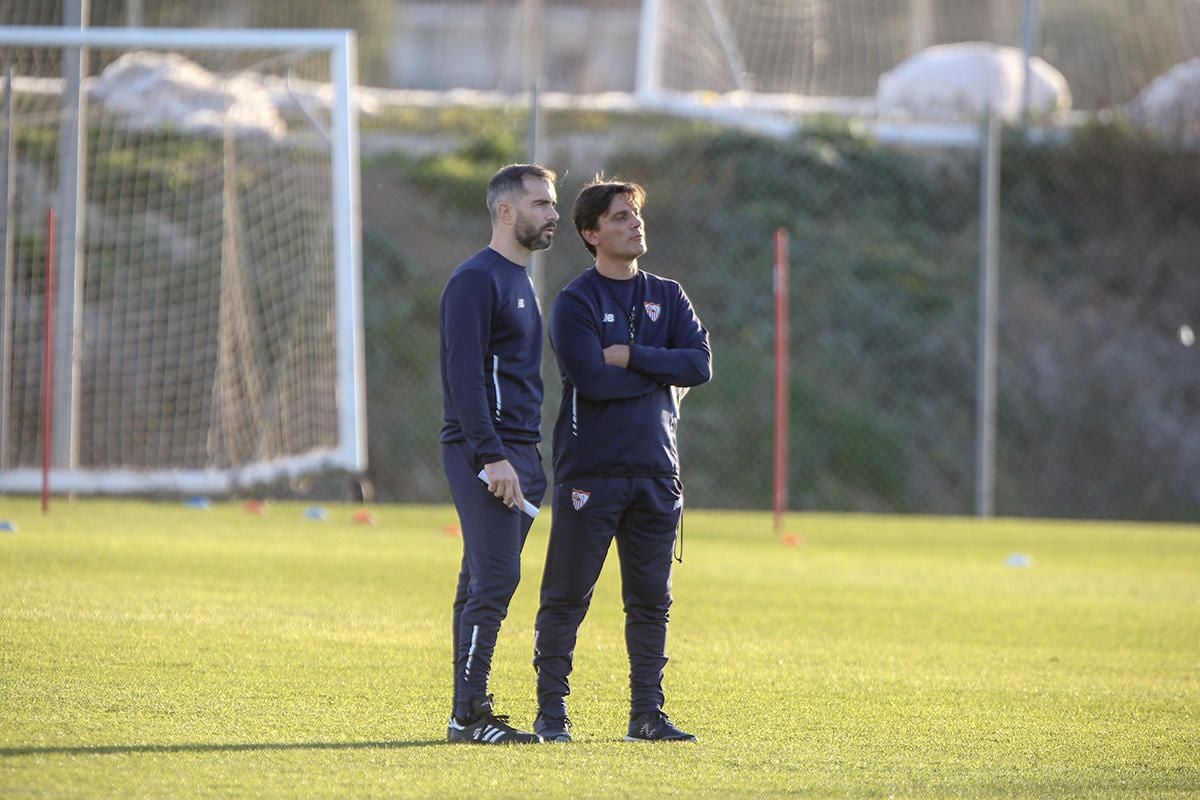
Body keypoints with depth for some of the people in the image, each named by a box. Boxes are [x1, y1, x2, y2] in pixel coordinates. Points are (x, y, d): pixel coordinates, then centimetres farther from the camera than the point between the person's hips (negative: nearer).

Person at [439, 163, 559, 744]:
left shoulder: (520, 281, 20)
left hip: (517, 453, 9)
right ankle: (469, 713, -12)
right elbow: (464, 375, -17)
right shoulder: (476, 281, -10)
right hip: (484, 453, -9)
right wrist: (493, 456, -22)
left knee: (484, 584, 9)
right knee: (494, 579, -12)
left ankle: (471, 710, 10)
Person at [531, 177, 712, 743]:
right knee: (566, 598, -3)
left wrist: (631, 356, -11)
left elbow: (700, 363, -2)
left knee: (651, 600, 7)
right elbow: (591, 379, -16)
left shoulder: (667, 297, 13)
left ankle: (647, 714, 12)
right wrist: (662, 373, -6)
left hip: (656, 472, 5)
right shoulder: (575, 302, -2)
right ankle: (551, 712, 3)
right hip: (590, 472, -5)